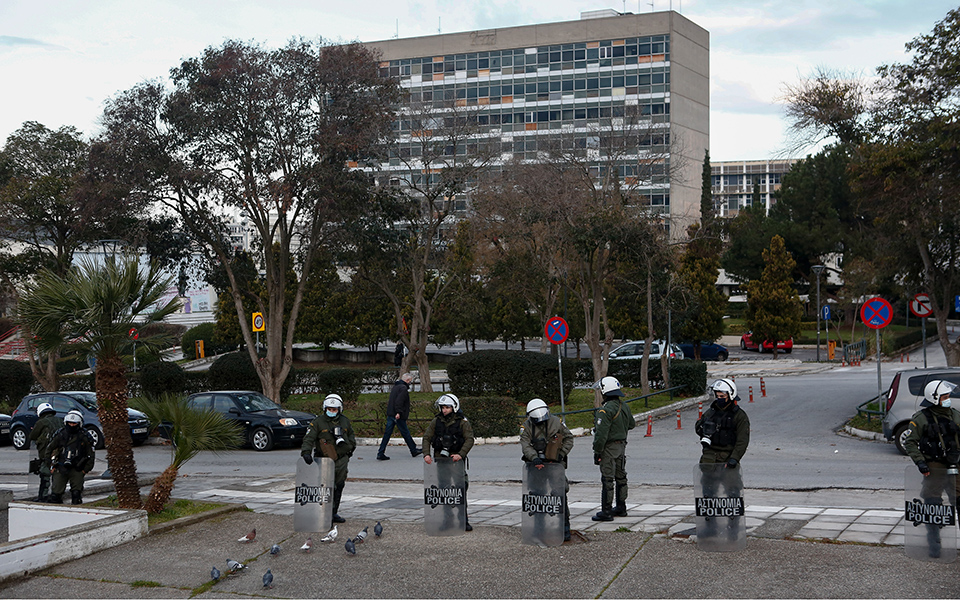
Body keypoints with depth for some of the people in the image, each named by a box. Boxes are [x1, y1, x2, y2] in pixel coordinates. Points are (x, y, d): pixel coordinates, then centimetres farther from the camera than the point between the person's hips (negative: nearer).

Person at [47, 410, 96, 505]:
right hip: (60, 468, 1)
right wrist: (51, 466, 10)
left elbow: (91, 455, 8)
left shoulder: (84, 437, 1)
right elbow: (50, 450, 15)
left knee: (76, 493, -2)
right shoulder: (60, 434, 4)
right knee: (55, 493, -2)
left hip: (77, 470, -1)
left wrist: (86, 469, 3)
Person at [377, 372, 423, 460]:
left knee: (387, 433, 5)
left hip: (390, 414, 9)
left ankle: (380, 454, 1)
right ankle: (414, 451, 16)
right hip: (398, 416, -9)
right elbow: (399, 401, -23)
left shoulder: (395, 386, 19)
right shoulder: (403, 388, -11)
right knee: (405, 433, 3)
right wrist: (398, 412, -27)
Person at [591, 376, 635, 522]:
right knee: (621, 477, 16)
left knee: (607, 479, -5)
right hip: (622, 445, 9)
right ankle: (621, 508, 25)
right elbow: (631, 424, 20)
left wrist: (597, 451, -16)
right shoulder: (624, 406, 5)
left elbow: (601, 434, -22)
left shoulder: (606, 410, -21)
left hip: (609, 447, -8)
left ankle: (606, 511, -3)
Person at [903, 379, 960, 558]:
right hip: (933, 468, -4)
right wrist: (919, 462, -13)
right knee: (932, 506, 2)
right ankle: (934, 546, 12)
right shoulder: (921, 418, -4)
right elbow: (910, 443, -3)